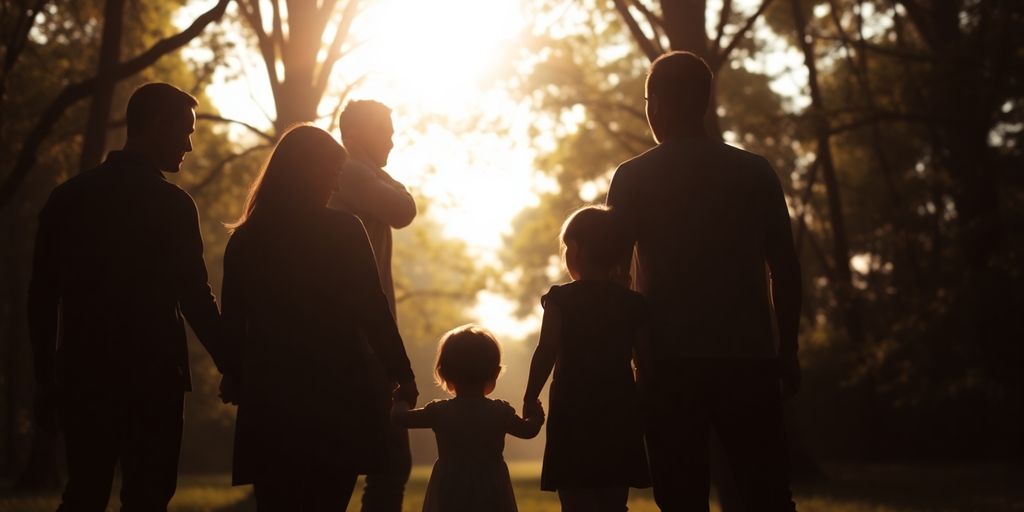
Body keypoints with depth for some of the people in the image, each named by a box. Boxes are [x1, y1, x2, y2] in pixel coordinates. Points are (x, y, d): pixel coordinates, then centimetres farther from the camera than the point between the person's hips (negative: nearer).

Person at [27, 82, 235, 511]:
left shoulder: (69, 197, 7)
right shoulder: (172, 205, -7)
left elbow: (42, 296, 7)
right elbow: (194, 298, -10)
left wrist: (45, 378, 12)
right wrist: (232, 367, -1)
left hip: (82, 375, 4)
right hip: (153, 377, -4)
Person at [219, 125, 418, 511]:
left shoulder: (244, 240, 6)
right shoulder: (343, 231, -4)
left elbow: (233, 323, 10)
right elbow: (373, 312, -5)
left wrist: (235, 379, 20)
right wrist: (403, 375, 2)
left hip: (269, 395, 3)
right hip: (339, 395, -3)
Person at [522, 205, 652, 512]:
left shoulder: (561, 300, -5)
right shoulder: (633, 304, 6)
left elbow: (546, 354, -9)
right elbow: (646, 364, 7)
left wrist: (530, 398, 1)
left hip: (573, 415, -4)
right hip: (620, 416, 4)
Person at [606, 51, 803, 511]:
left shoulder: (633, 178, 2)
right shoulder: (755, 172, 7)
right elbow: (784, 266, 6)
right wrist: (788, 348, 12)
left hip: (670, 358, -1)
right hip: (748, 354, 1)